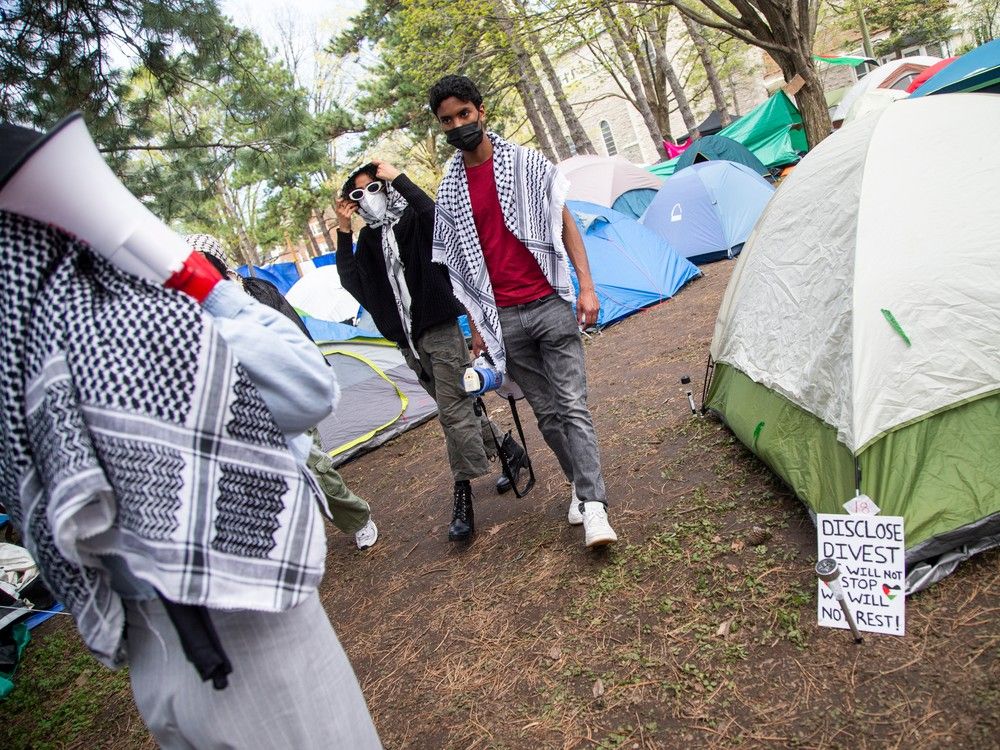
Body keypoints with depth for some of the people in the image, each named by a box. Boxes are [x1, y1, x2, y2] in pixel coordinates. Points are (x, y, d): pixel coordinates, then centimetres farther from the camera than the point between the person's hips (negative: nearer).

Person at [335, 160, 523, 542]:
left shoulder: (415, 219, -3)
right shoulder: (368, 239, 13)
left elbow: (435, 215, -27)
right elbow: (352, 282, 1)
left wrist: (399, 178, -19)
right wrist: (343, 232, -4)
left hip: (440, 330, -7)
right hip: (409, 339, 7)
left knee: (453, 409, -10)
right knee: (457, 405, 15)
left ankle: (463, 494, -3)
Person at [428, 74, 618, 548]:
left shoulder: (528, 164, 2)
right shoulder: (449, 191, 8)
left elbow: (565, 225, 2)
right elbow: (458, 263, 11)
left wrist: (586, 286, -7)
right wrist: (476, 322, 8)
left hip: (550, 305, -2)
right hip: (504, 320, 3)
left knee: (573, 406, -7)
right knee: (546, 413, 9)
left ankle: (594, 506, -6)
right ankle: (582, 486, 25)